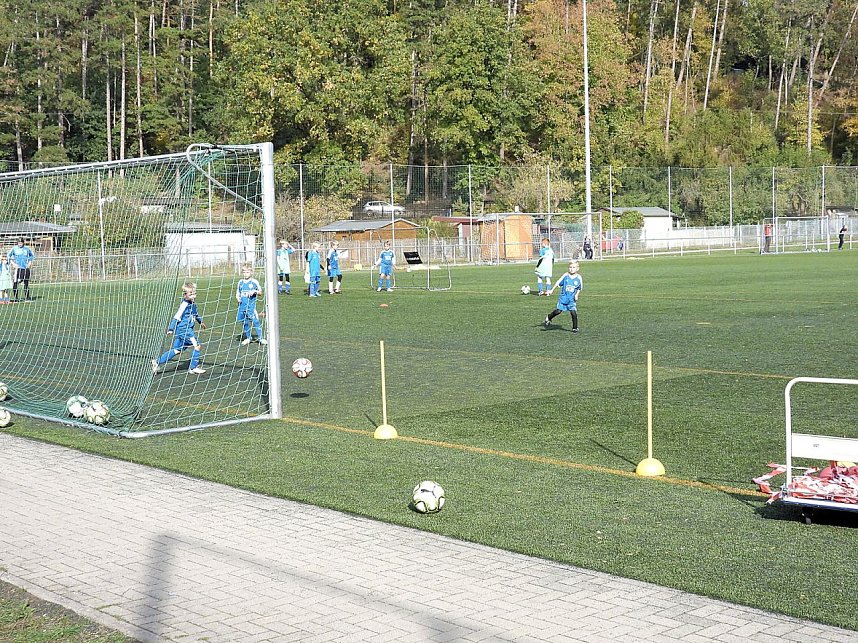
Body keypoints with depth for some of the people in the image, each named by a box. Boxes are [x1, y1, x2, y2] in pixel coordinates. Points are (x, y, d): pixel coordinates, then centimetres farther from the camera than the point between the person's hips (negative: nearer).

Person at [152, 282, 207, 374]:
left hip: (188, 329, 9)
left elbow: (196, 314, 32)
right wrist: (171, 329, -16)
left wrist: (200, 322, 44)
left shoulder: (193, 304, 12)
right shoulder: (184, 305, -15)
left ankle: (158, 362, 15)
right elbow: (177, 317, -16)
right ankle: (193, 368, -1)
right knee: (197, 345, -9)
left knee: (177, 350, 10)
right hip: (183, 329, -9)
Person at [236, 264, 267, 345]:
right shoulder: (240, 282, 10)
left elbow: (260, 292, 5)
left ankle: (260, 338, -2)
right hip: (242, 305, 4)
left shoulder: (254, 282, 0)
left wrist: (254, 291, -15)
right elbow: (237, 293, 17)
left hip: (251, 306, -4)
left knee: (255, 321, -8)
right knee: (245, 322, 9)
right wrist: (238, 298, -4)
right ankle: (248, 338, 23)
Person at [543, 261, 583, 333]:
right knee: (558, 310, -1)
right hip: (563, 297, 0)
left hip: (572, 299, 0)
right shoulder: (565, 276, -4)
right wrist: (552, 290, 8)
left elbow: (579, 288, 12)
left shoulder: (579, 278, -2)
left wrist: (576, 295, 0)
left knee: (573, 312, -8)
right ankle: (548, 319, 25)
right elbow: (558, 283, 6)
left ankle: (575, 328, 7)